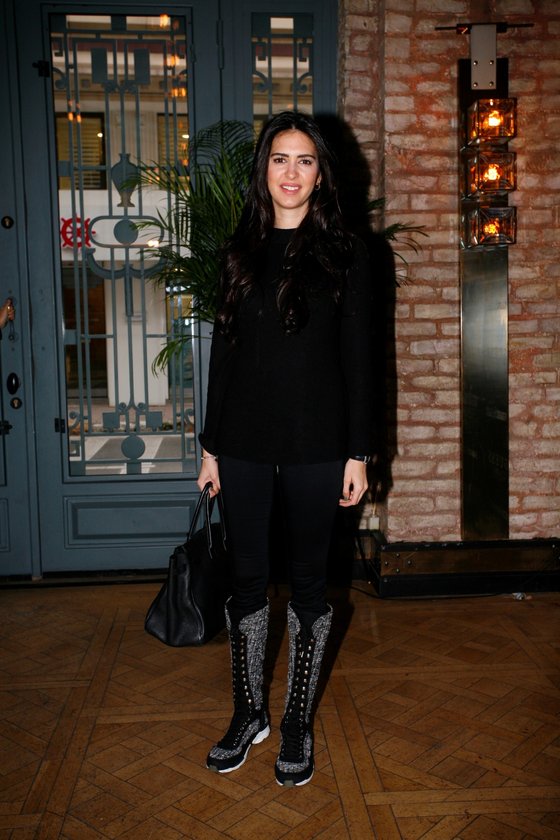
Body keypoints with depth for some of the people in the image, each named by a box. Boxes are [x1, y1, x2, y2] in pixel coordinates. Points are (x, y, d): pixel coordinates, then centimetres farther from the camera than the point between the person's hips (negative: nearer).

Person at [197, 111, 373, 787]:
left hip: (315, 445, -2)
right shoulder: (239, 252, 8)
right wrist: (210, 445, 7)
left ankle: (298, 720, 25)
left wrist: (358, 452, -5)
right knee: (246, 578, 9)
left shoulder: (344, 254, 0)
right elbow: (223, 350, 8)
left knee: (308, 579, 8)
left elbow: (358, 358, -1)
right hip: (244, 441, 3)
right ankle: (249, 712, 28)